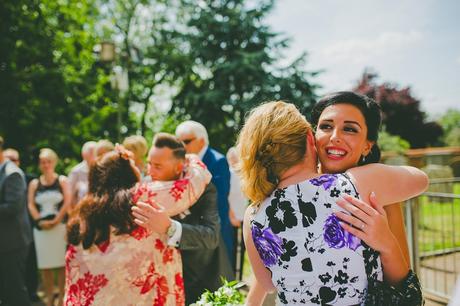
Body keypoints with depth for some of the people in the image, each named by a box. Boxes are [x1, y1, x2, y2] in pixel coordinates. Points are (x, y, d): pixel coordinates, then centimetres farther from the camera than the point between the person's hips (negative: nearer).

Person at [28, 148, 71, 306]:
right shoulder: (34, 183, 10)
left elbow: (67, 203, -5)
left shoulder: (62, 180, 3)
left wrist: (55, 221, -12)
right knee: (45, 264, 5)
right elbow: (31, 205, 4)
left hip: (59, 226, -2)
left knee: (60, 263, 0)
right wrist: (40, 221, -10)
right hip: (41, 228, 2)